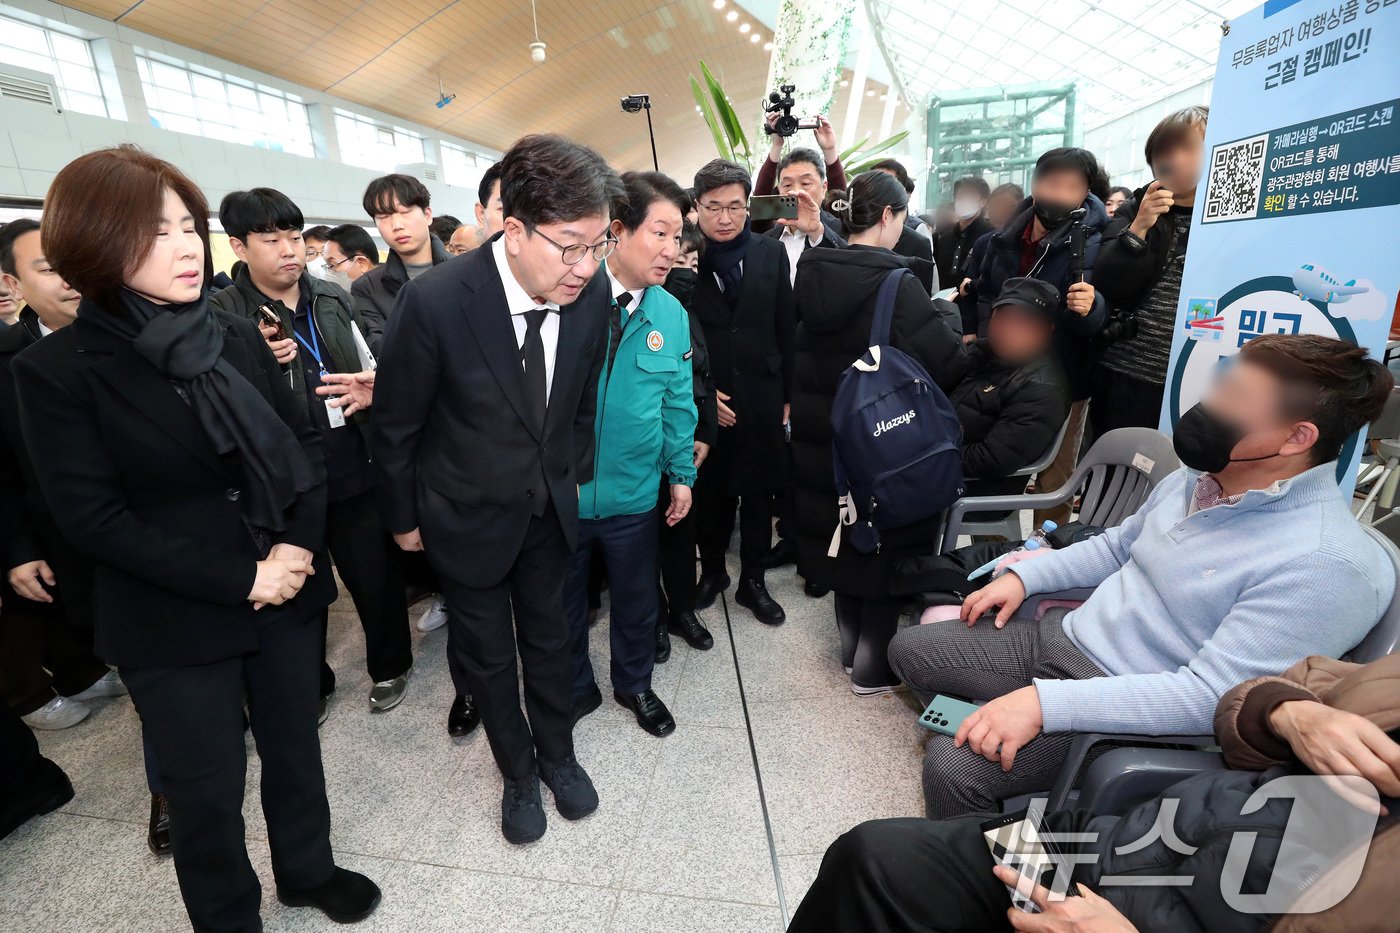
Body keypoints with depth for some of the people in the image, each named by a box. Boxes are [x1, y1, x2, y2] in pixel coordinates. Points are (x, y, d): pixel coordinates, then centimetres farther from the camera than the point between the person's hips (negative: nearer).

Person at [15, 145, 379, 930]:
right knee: (207, 792, 14)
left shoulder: (238, 338, 2)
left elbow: (307, 441, 2)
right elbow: (94, 519, -14)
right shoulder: (57, 369, -10)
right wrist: (240, 578, -18)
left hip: (288, 592, 4)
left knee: (296, 747, 21)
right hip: (175, 623, -3)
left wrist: (298, 546, -13)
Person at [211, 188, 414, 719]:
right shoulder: (222, 315, -4)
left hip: (354, 468, 2)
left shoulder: (333, 299, 7)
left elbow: (371, 369, 17)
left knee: (376, 575, 11)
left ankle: (390, 665, 35)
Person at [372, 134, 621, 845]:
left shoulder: (592, 295, -16)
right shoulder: (434, 301, -28)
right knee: (486, 654, 16)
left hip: (550, 509, 3)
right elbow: (395, 425, -13)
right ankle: (519, 772, 42)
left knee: (549, 639, 20)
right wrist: (405, 518, -1)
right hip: (468, 514, -2)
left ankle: (558, 754, 46)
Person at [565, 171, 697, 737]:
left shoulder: (671, 314, -2)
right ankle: (574, 690, 45)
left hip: (634, 493, 2)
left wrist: (682, 473, 7)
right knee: (563, 603, 18)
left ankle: (634, 685, 46)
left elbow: (678, 401, 5)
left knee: (636, 599, 20)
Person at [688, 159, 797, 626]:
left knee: (758, 492, 10)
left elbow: (786, 329, 5)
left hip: (761, 396, 2)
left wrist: (788, 395, 4)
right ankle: (712, 570, 33)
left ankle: (752, 580, 28)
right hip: (704, 399, -1)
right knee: (710, 491, 11)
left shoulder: (771, 254, 2)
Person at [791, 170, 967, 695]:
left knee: (846, 533, 19)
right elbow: (945, 363, -16)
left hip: (822, 435, 7)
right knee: (887, 543, 9)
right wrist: (972, 352, 5)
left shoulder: (815, 274, 0)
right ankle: (873, 668, 23)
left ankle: (852, 647, 36)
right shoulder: (896, 286, -20)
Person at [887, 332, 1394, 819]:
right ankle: (970, 725, 32)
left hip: (1128, 709, -7)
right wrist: (1023, 576, 6)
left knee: (953, 765, -22)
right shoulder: (1197, 475, 3)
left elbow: (1209, 695, -27)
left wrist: (1044, 701, -32)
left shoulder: (1324, 564, -23)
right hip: (1059, 636, 8)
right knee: (909, 649, 7)